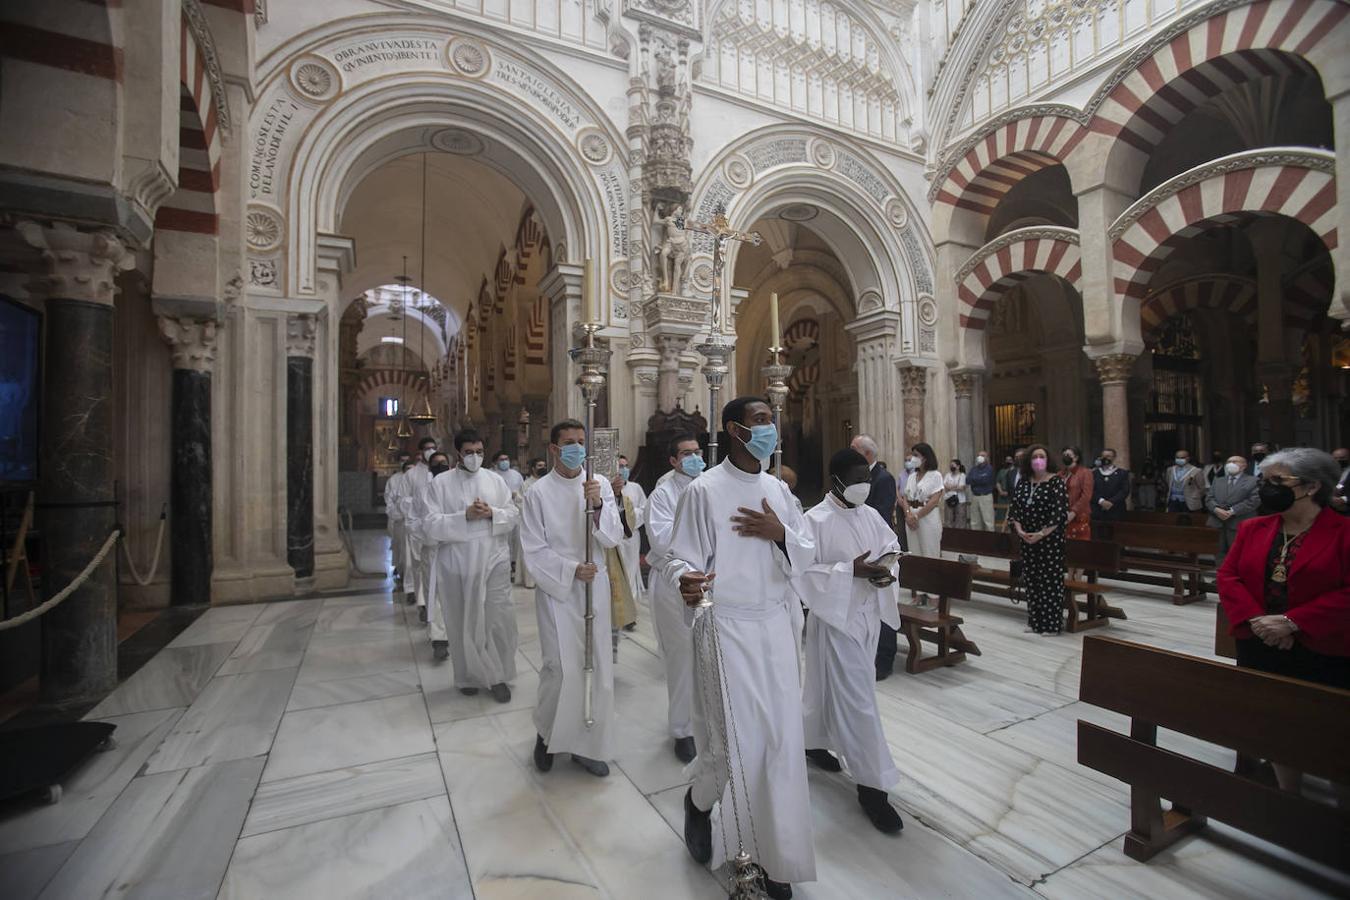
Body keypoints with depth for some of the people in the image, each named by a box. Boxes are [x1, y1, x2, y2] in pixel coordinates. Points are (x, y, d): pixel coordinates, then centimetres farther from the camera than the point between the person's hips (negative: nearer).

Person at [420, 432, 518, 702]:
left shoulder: (495, 479, 7)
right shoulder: (441, 482, 0)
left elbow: (514, 515, 6)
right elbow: (430, 525, -7)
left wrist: (492, 513, -13)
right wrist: (465, 516, -19)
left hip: (494, 561, 1)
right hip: (457, 564, -1)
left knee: (499, 619, 2)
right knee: (463, 623, 11)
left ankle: (498, 676, 20)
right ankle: (469, 677, 31)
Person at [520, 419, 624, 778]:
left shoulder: (600, 484, 0)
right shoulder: (539, 492, -6)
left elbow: (614, 538, -4)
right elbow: (534, 550, -7)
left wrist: (597, 505, -20)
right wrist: (572, 569, -17)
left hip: (595, 586, 3)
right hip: (557, 589, -3)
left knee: (597, 667, 8)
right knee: (561, 668, -3)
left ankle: (587, 744, 28)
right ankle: (546, 734, 27)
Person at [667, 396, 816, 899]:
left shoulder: (778, 490, 7)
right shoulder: (703, 490, -10)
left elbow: (807, 557, 9)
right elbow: (679, 557, -10)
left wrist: (780, 533, -11)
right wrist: (686, 581, -33)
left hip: (775, 626, 5)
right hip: (726, 628, -5)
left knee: (781, 741, 10)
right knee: (735, 741, 2)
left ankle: (776, 856, 31)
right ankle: (699, 801, 37)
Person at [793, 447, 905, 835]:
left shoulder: (870, 515, 4)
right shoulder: (816, 520, -18)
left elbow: (892, 545, 14)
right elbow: (802, 571, -20)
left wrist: (886, 570, -7)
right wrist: (851, 570, -27)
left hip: (868, 615, 7)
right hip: (836, 617, -7)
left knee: (829, 686, 23)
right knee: (858, 700, -1)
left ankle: (815, 742, 44)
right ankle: (871, 784, 13)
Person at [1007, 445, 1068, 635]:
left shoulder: (1056, 482, -8)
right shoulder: (1023, 481, 7)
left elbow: (1060, 513, -14)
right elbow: (1015, 507, 7)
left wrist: (1041, 534, -17)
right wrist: (1019, 530, -7)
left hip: (1050, 539, -5)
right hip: (1027, 539, 5)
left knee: (1050, 580, 0)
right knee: (1031, 579, 10)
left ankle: (1051, 623, 11)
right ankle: (1034, 620, 22)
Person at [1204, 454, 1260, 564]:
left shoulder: (1253, 481, 6)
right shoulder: (1217, 481, 20)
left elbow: (1254, 500, -7)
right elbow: (1209, 498, 11)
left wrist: (1232, 511, -14)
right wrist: (1216, 509, -10)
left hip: (1240, 525, -4)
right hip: (1217, 524, 4)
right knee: (1220, 554, 8)